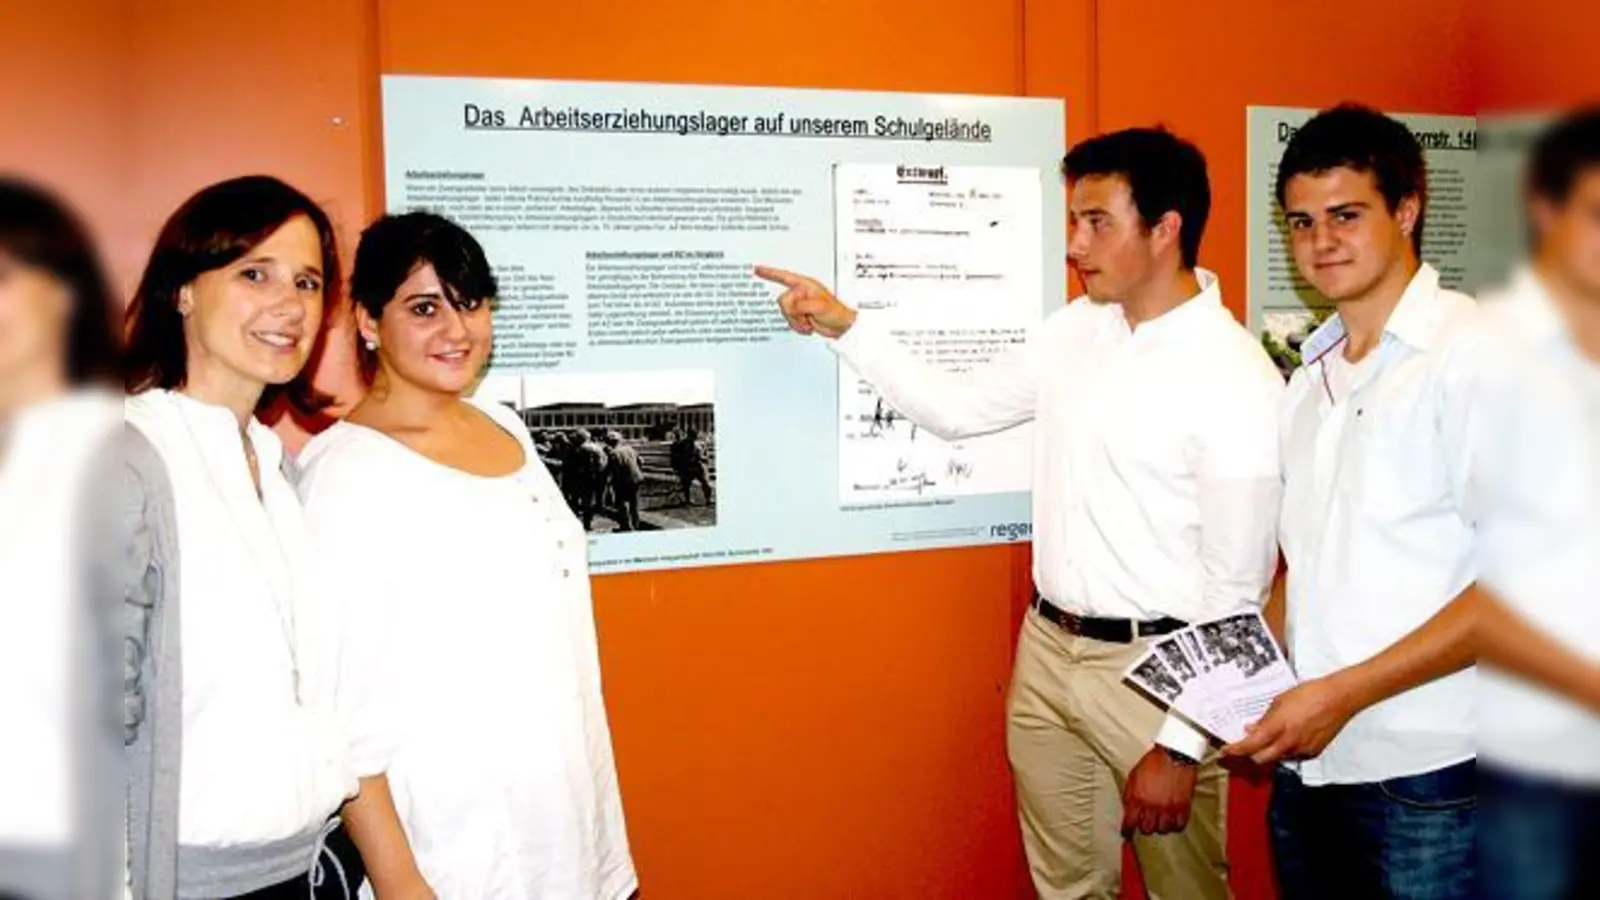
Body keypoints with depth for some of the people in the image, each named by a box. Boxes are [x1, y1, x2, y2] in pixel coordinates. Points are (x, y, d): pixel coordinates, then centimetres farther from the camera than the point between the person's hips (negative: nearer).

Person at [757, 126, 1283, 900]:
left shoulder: (1237, 380, -16)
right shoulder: (1075, 329, 4)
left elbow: (1236, 591, -15)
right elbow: (957, 408, 13)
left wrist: (1181, 744, -15)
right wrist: (845, 327, 5)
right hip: (1046, 649, 6)